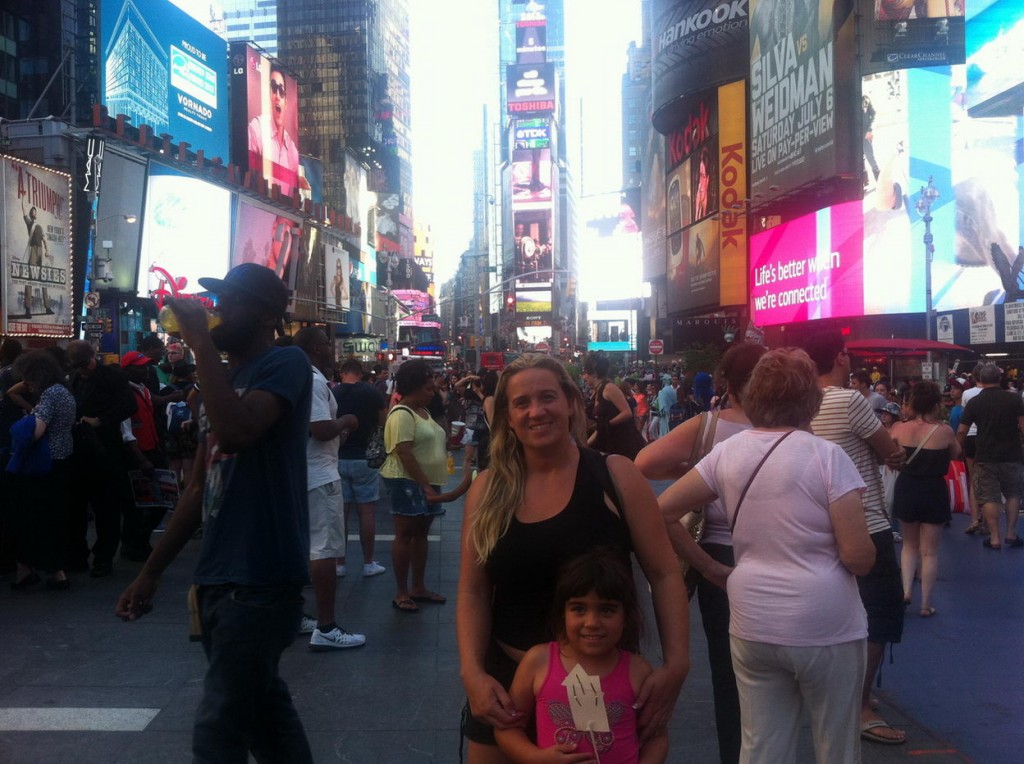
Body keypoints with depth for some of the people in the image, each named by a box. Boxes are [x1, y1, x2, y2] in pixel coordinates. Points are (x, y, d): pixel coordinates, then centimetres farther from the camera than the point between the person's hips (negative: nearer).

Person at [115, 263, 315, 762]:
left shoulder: (285, 364, -9)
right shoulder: (223, 380, 16)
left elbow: (236, 433, -29)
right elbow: (199, 487, 18)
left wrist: (201, 343, -21)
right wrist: (152, 571, 16)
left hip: (260, 580, -9)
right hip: (218, 578, 9)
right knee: (261, 708, 19)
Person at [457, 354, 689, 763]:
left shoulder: (616, 476, -9)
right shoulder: (487, 489, -3)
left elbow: (664, 575, -6)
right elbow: (473, 593, 1)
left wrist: (676, 663, -16)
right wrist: (472, 673, -12)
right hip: (506, 679, 2)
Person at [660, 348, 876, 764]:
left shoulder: (727, 452, 1)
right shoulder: (826, 455, -11)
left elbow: (662, 513, 3)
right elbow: (858, 557, -14)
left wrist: (710, 567, 9)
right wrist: (862, 553, 8)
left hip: (752, 626, 4)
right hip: (825, 626, -3)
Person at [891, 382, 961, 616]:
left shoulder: (900, 429, -8)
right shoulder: (944, 431, -13)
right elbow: (956, 454, 6)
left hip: (906, 490, 2)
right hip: (934, 493, -2)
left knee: (910, 544, 22)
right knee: (930, 551, 8)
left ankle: (906, 591, 8)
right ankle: (926, 604, 12)